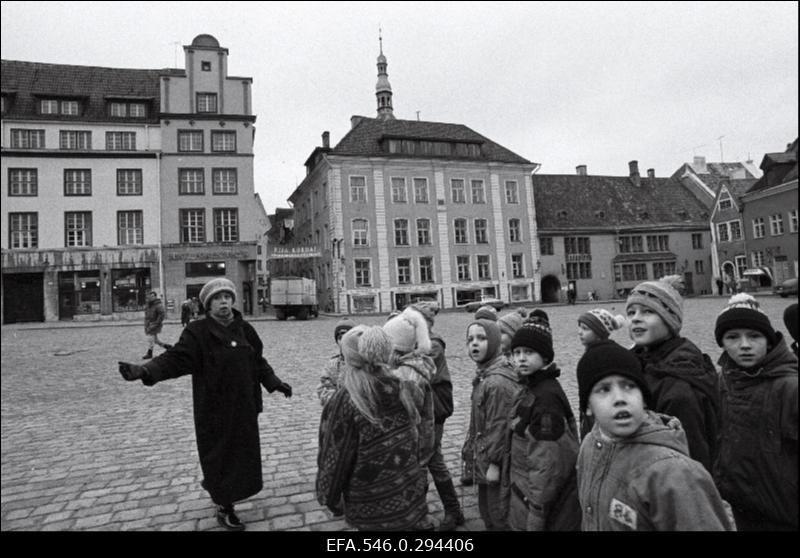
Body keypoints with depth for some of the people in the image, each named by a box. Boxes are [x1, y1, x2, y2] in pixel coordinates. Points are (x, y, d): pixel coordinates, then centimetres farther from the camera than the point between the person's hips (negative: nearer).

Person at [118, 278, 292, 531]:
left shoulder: (245, 329, 4)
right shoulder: (198, 331, -11)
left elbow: (258, 361, 14)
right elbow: (176, 358, -22)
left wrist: (274, 383, 9)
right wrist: (145, 371, -38)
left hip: (244, 407, 5)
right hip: (213, 409, -5)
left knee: (243, 453, 16)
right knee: (219, 455, 6)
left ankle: (220, 490, 43)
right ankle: (224, 509, 26)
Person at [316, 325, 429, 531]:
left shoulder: (344, 402, -21)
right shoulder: (400, 390, -6)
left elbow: (334, 456, -14)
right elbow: (413, 441, 5)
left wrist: (329, 497, 1)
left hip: (372, 508, -4)